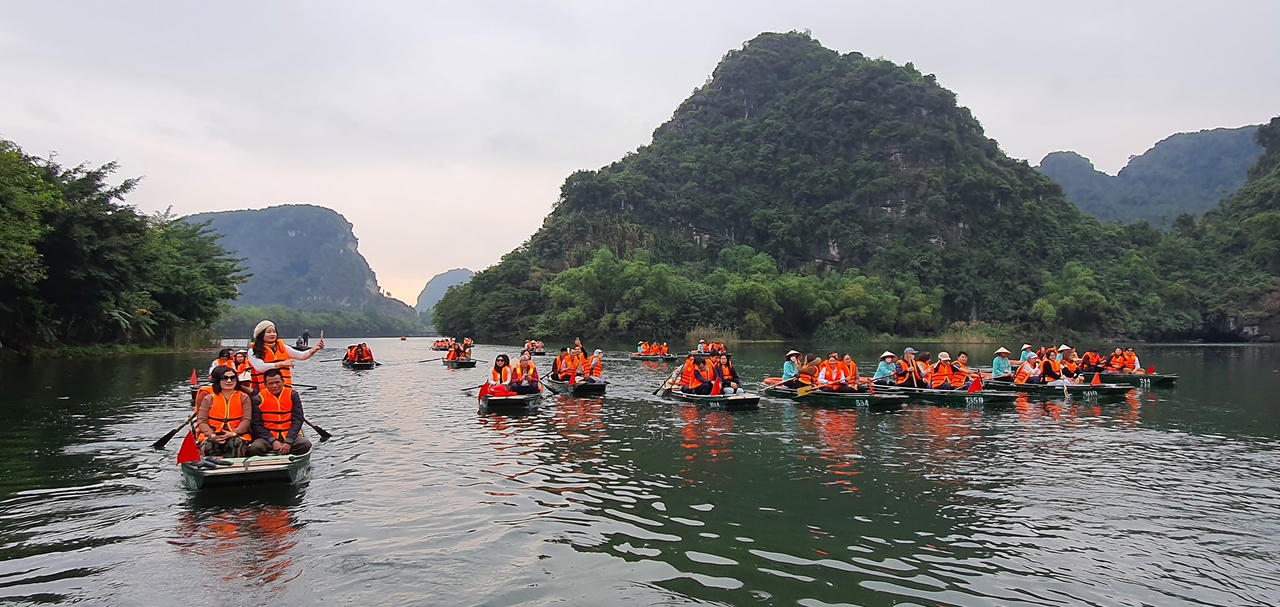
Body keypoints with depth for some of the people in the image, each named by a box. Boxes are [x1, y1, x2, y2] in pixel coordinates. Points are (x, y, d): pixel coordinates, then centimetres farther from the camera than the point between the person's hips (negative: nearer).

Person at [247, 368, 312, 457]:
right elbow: (257, 425, -1)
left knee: (305, 445, -29)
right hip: (268, 436, 0)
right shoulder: (259, 399, 2)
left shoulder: (292, 395, 4)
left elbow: (298, 420, -2)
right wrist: (273, 441, -16)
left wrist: (288, 442, -15)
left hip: (290, 436, 1)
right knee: (254, 448, -31)